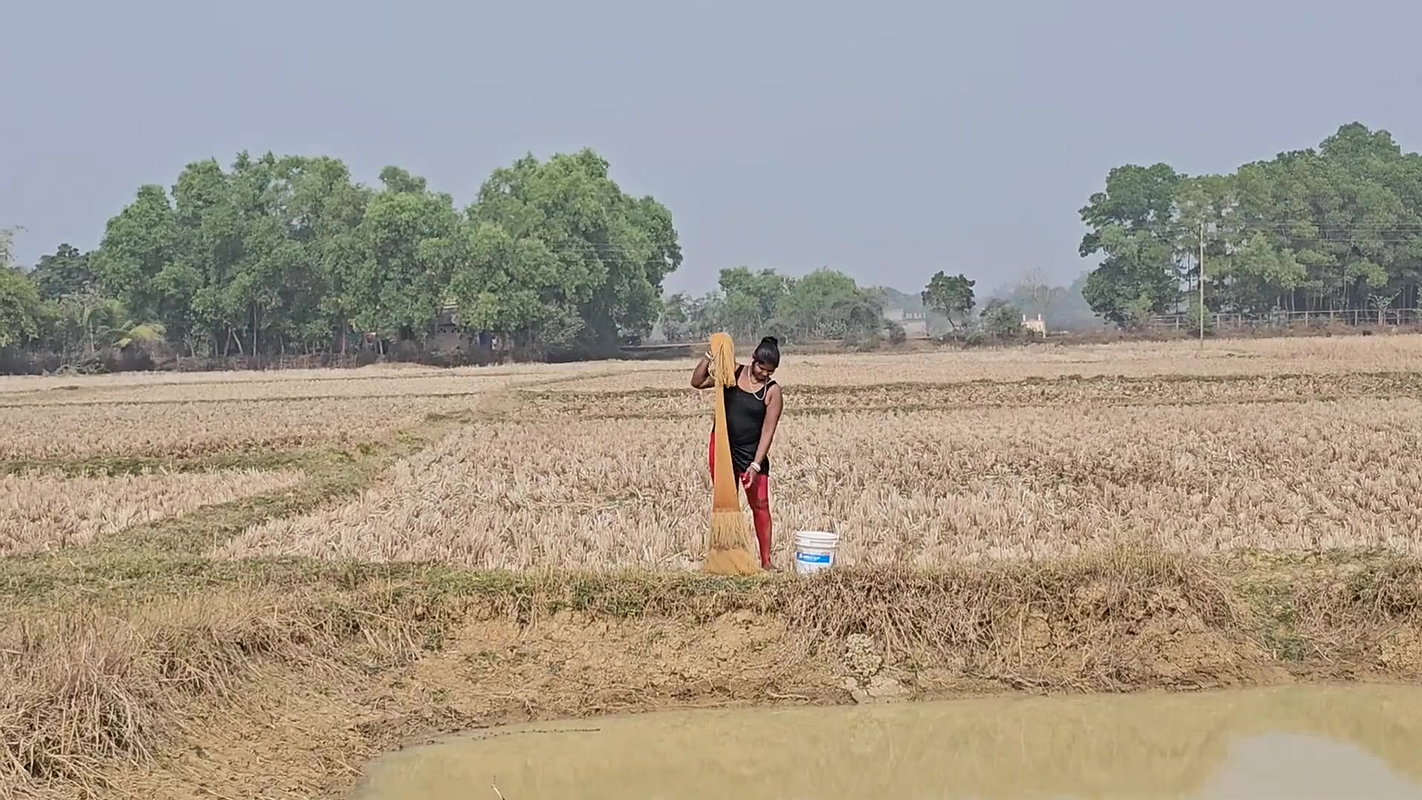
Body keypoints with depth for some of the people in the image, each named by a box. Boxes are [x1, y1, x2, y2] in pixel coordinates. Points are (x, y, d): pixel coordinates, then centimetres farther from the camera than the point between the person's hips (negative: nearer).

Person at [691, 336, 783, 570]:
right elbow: (697, 382, 0)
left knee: (760, 504, -4)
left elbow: (767, 431, -13)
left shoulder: (773, 391, -9)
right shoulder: (733, 372, -1)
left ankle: (766, 560, 1)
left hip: (751, 452, -2)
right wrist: (710, 356, -13)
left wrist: (756, 465, -20)